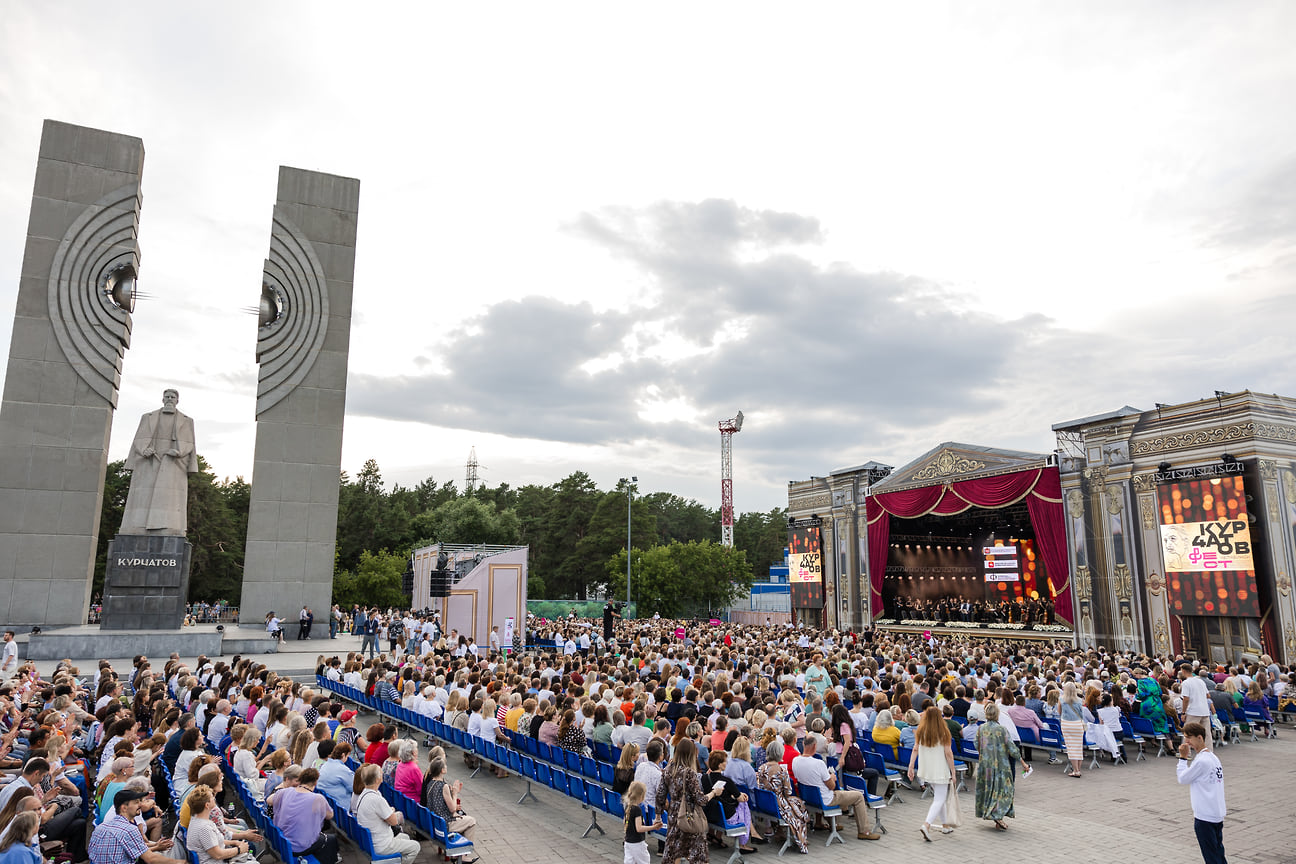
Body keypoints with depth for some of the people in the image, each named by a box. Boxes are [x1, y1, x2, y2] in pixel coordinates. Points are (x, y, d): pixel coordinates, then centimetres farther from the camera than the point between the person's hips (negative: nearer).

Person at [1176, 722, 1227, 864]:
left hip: (1205, 817, -9)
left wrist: (1183, 757, -8)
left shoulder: (1201, 760, -21)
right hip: (1218, 814, 9)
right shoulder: (1213, 757, 8)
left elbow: (1182, 779, -10)